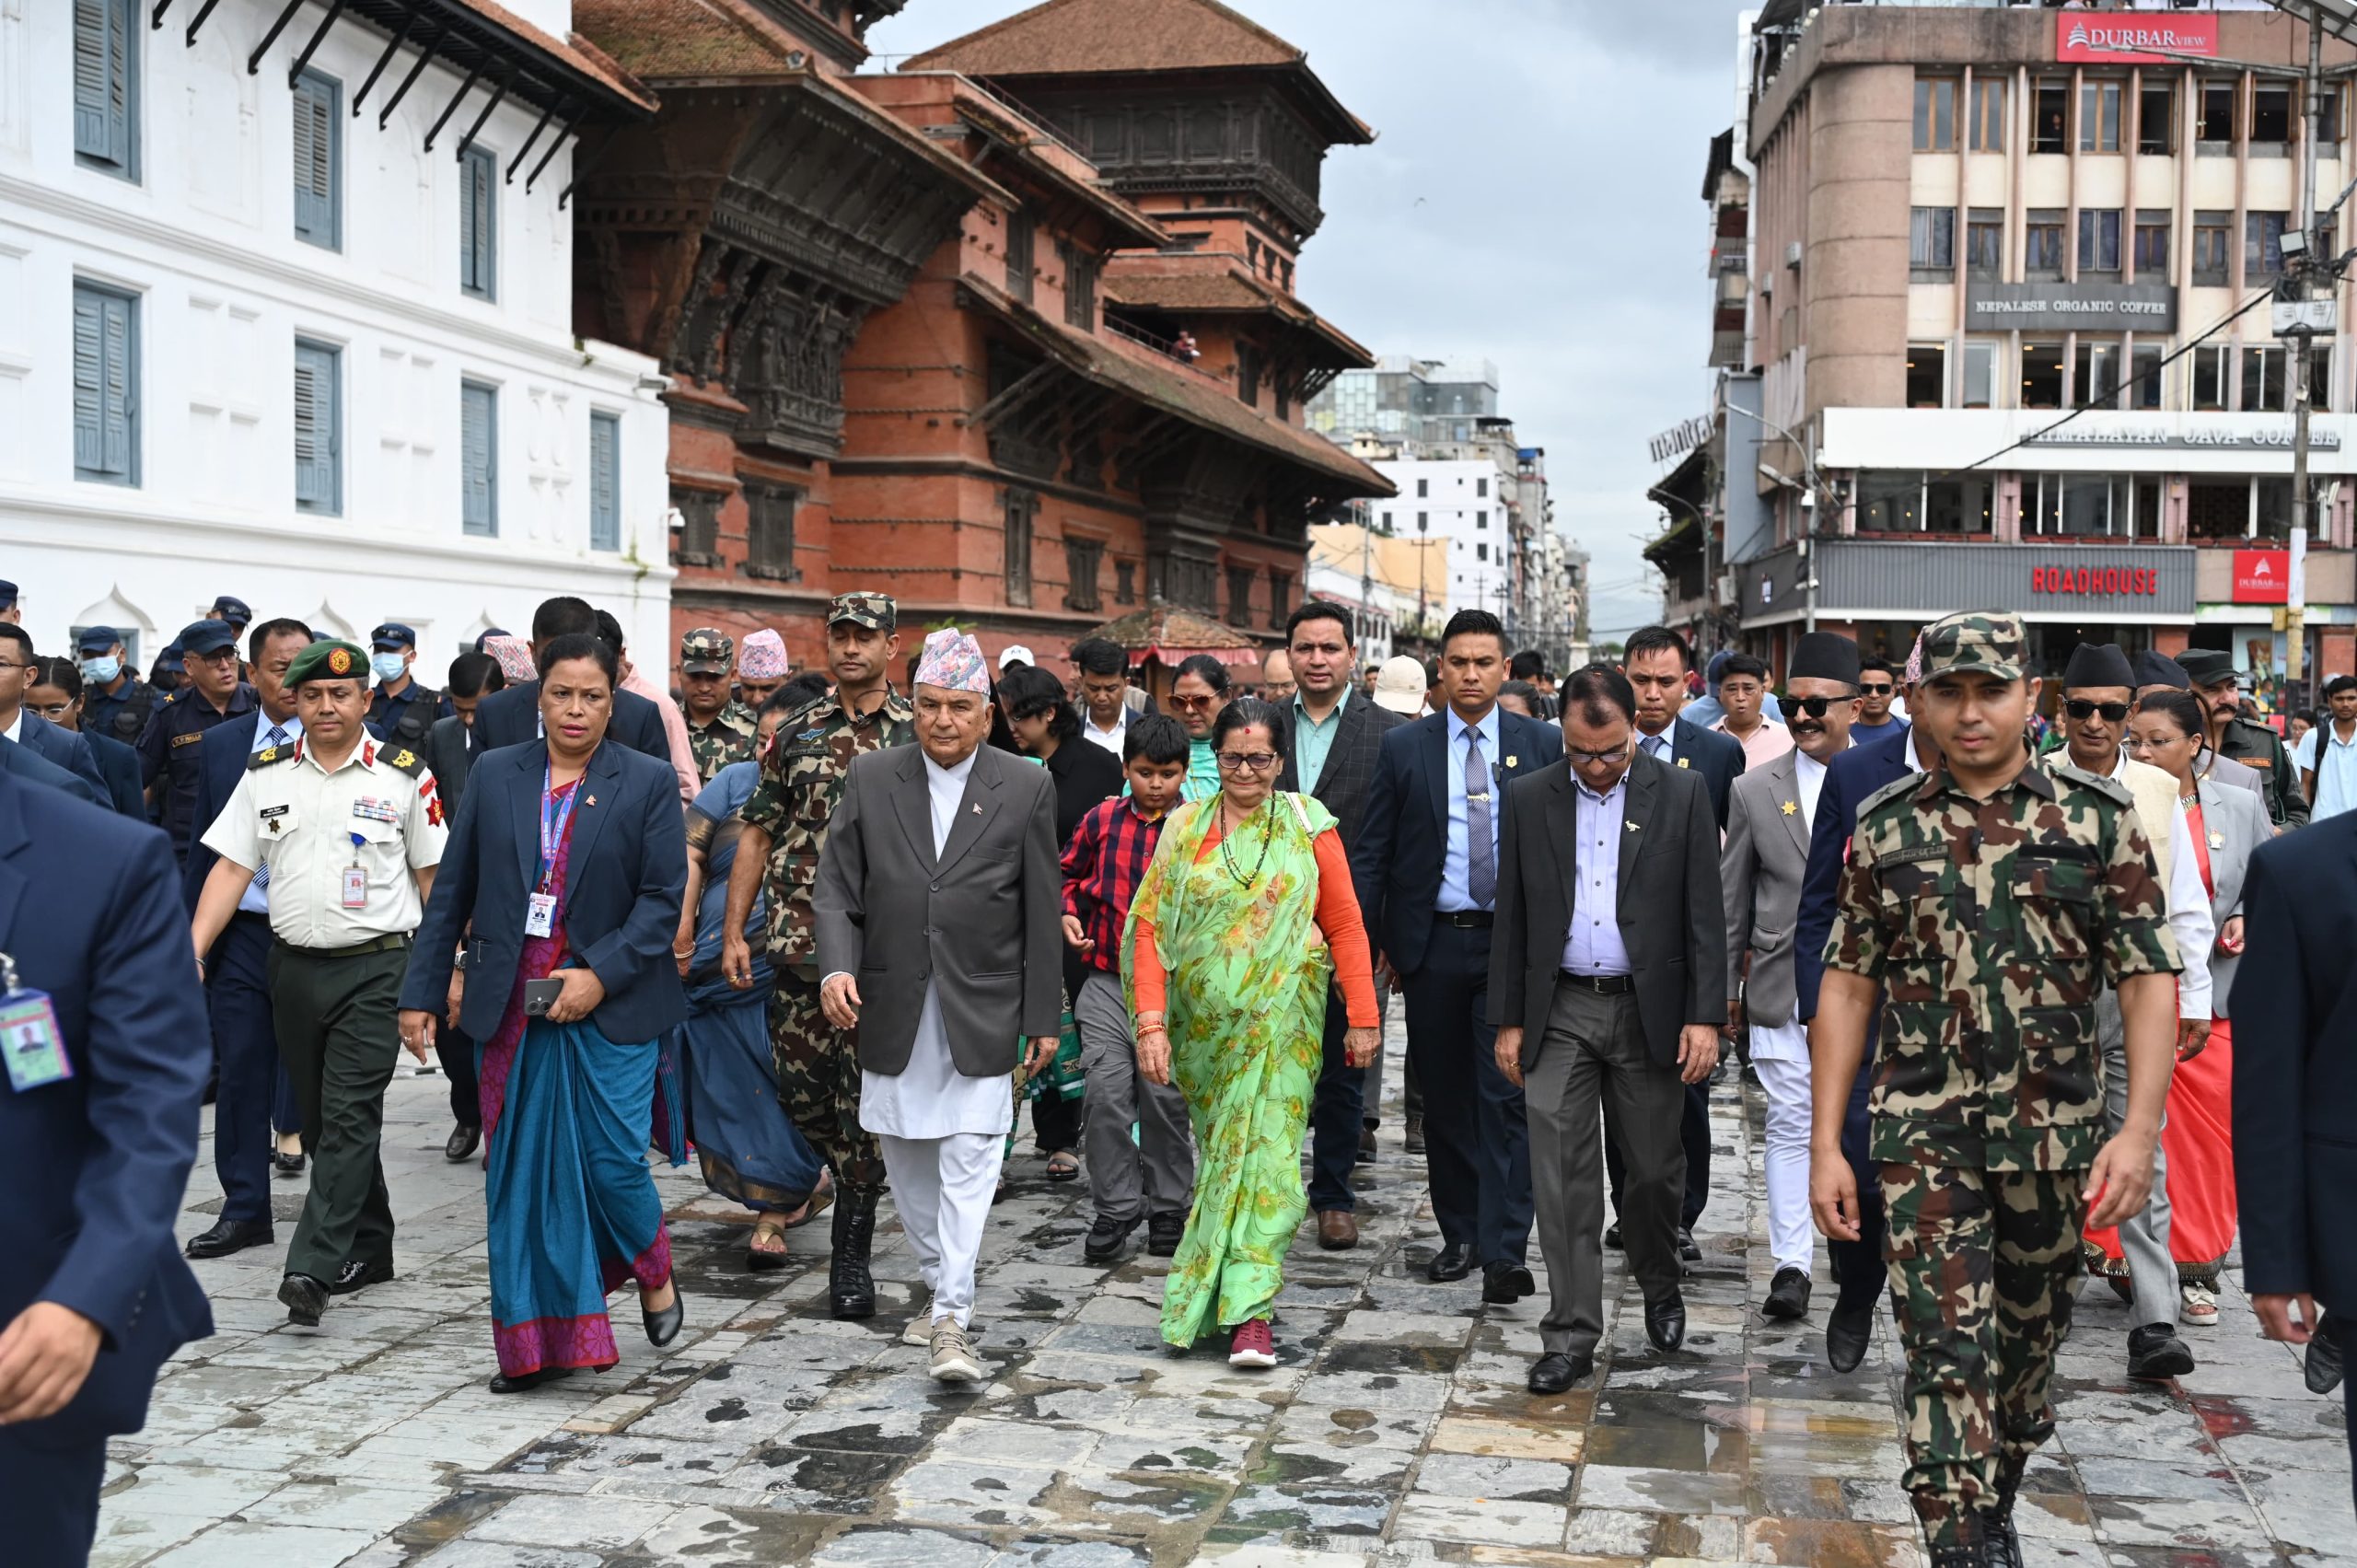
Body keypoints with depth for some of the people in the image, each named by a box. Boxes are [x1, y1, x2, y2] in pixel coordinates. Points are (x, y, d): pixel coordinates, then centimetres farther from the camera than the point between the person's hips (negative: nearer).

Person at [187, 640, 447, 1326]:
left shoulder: (404, 775, -2)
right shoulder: (265, 774, 7)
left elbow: (435, 877, 2)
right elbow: (231, 868, 6)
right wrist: (190, 953, -3)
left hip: (375, 967, -4)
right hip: (295, 966, 4)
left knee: (349, 1115, -12)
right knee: (321, 1116, 12)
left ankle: (314, 1267, -14)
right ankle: (368, 1248, 26)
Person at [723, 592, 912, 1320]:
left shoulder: (918, 733, 4)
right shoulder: (798, 733, 11)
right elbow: (757, 834, 11)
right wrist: (733, 932, 4)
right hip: (799, 939, 3)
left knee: (864, 1102, -3)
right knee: (799, 1086, 4)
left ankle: (851, 1254, 6)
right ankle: (854, 1180, 33)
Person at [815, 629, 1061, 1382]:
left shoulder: (1026, 789, -1)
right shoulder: (870, 779, 3)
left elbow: (1042, 913, 1)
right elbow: (837, 887, 3)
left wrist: (1044, 1018, 1)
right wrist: (837, 966, -14)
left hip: (981, 1011, -3)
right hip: (893, 1009, 3)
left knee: (969, 1163, -9)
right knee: (907, 1160, 13)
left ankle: (952, 1320, -8)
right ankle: (939, 1282, 31)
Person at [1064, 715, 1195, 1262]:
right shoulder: (1101, 820, 3)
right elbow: (1069, 874, 17)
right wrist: (1068, 915, 0)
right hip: (1107, 981, 1)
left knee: (1167, 1098, 5)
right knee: (1105, 1093, -5)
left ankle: (1168, 1208, 21)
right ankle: (1115, 1207, 9)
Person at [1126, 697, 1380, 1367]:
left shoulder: (1308, 825, 2)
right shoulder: (1186, 827, 4)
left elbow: (1345, 926, 2)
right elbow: (1150, 926, 0)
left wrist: (1362, 1018, -3)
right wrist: (1151, 1022, -9)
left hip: (1282, 1020, -2)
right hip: (1206, 1021, 2)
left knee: (1265, 1146, -8)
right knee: (1219, 1146, 9)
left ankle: (1250, 1310, -7)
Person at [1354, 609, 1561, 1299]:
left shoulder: (1543, 745, 4)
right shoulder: (1403, 748, 5)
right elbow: (1371, 852, 4)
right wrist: (1369, 940, -3)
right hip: (1431, 945, 2)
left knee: (1506, 1097, -7)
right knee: (1444, 1098, 10)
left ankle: (1505, 1252, -7)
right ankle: (1460, 1234, 22)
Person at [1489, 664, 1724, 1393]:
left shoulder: (1681, 793, -1)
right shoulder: (1529, 798, 3)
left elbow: (1705, 913, -2)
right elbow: (1512, 916, 6)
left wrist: (1704, 1016, -9)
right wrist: (1507, 1021, 4)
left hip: (1649, 1011, -1)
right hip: (1559, 1012, 1)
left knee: (1654, 1168, 10)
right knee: (1562, 1176, -2)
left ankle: (1660, 1285, 37)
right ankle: (1571, 1334, 5)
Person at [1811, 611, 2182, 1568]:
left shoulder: (2099, 817, -1)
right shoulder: (1886, 827, 3)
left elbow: (2148, 979, -3)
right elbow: (1846, 986, 4)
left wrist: (2140, 1130, -13)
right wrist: (1824, 1146, 0)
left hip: (2057, 1131, 1)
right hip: (1925, 1134, 0)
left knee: (2028, 1338, 15)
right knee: (1947, 1347, -8)